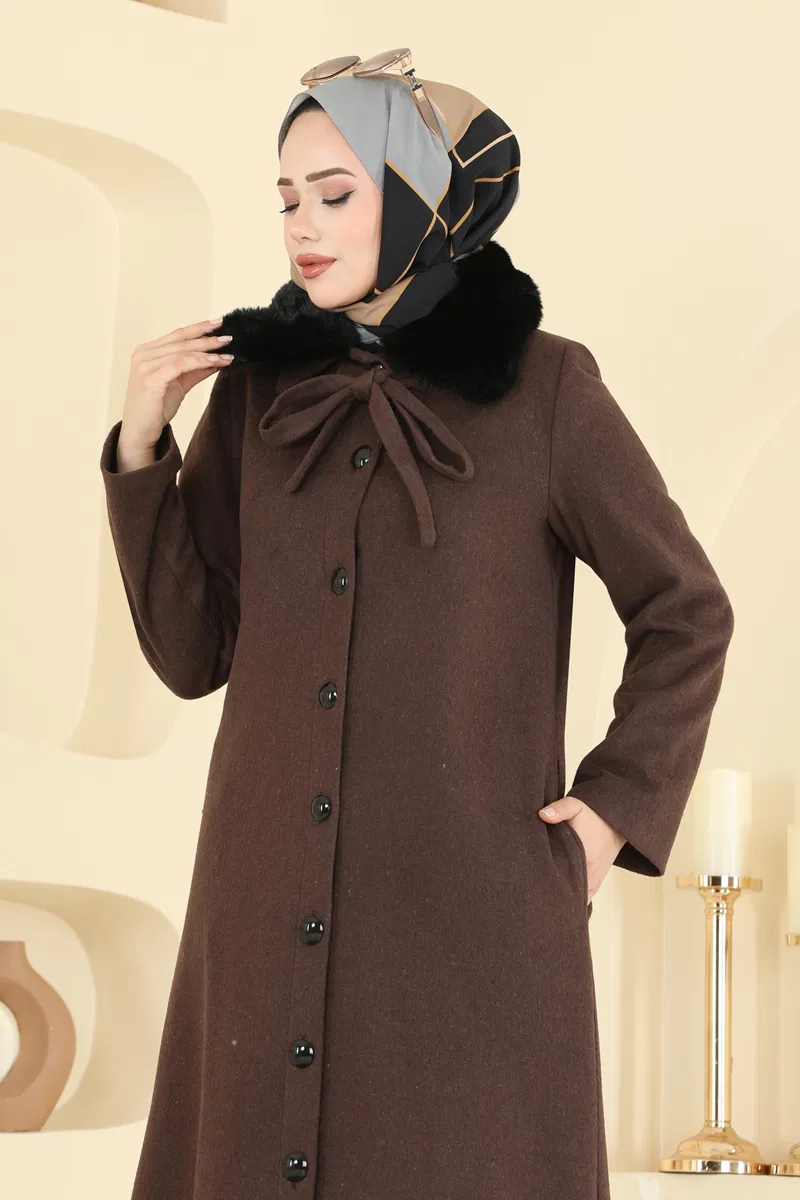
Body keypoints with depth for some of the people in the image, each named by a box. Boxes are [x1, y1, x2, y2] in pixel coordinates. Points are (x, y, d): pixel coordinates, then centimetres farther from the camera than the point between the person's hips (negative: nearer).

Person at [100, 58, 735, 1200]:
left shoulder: (543, 387, -4)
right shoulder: (257, 387, 5)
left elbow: (686, 613, 4)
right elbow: (193, 652, 3)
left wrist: (619, 806, -3)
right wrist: (142, 445, -6)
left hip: (474, 907, -3)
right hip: (271, 910, 3)